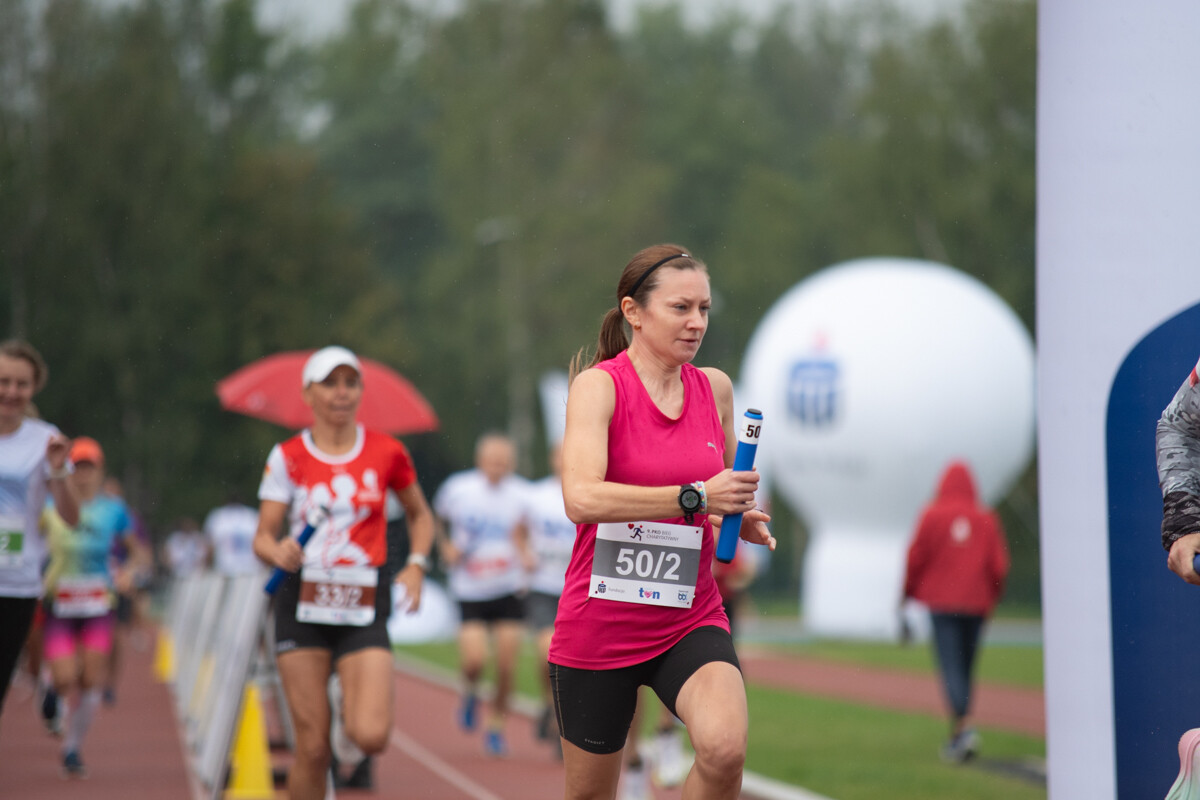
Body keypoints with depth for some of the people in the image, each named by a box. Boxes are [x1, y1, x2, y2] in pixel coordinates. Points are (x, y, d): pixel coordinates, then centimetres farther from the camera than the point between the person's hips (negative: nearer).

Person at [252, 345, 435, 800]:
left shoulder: (387, 453, 4)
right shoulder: (287, 457, 2)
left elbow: (420, 515, 19)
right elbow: (263, 537, 1)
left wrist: (416, 565, 2)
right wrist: (278, 552, -22)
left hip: (363, 608, 1)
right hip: (303, 604, 0)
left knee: (371, 737, -16)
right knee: (312, 748, -5)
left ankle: (352, 712, 21)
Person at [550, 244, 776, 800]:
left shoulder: (715, 388, 5)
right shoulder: (598, 385, -10)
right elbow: (581, 498, -26)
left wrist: (743, 519, 1)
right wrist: (694, 496, -31)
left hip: (690, 623, 3)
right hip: (597, 626, -2)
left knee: (724, 747, -27)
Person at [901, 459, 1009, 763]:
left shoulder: (932, 515, -2)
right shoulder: (986, 519, 4)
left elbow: (916, 556, -1)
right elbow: (999, 564, 3)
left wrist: (908, 592, 11)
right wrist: (992, 596, 16)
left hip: (941, 603, -3)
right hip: (976, 603, 3)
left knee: (950, 667, -8)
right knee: (966, 666, 10)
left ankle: (961, 726, -28)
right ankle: (957, 737, 12)